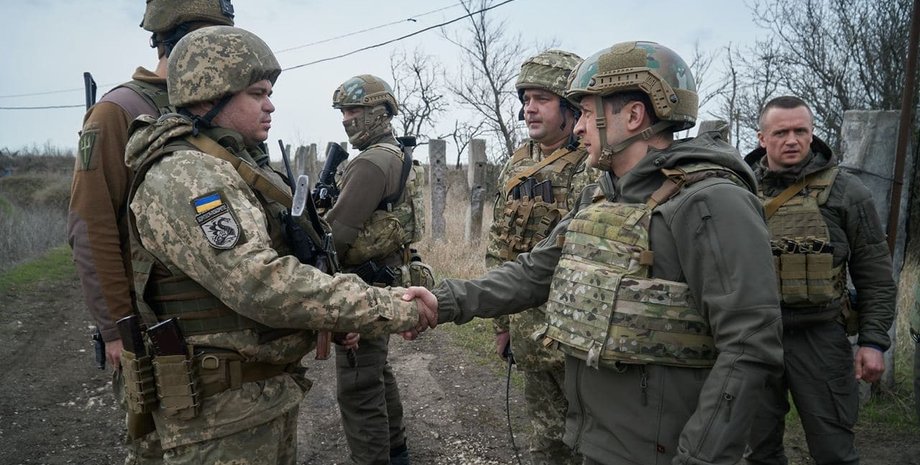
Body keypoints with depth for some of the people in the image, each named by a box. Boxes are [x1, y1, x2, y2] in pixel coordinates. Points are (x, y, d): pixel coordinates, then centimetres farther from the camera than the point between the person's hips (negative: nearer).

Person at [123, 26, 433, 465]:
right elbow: (264, 285, -30)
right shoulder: (182, 178, -20)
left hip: (273, 393, 9)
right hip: (222, 413, -9)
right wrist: (394, 310, -27)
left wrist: (339, 316, 7)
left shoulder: (237, 167, 11)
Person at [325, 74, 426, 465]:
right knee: (378, 372, 21)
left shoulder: (372, 162, -18)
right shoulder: (397, 158, 15)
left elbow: (337, 231, -21)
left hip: (363, 286, -11)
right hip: (385, 280, 11)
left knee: (358, 389, -3)